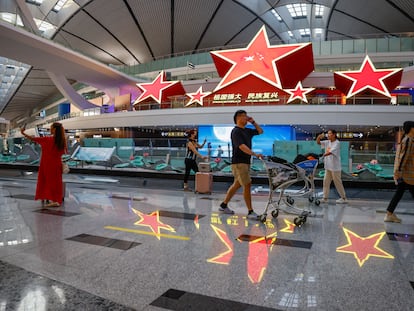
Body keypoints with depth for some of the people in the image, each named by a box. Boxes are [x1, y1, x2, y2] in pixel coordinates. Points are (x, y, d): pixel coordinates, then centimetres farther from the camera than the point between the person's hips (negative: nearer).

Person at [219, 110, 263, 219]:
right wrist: (255, 154, -33)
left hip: (246, 162, 9)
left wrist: (253, 122, 12)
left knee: (237, 184, 15)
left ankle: (223, 205, 26)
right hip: (238, 162, -9)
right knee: (247, 185, -9)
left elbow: (260, 131, 25)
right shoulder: (236, 131, -12)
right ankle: (250, 212, -2)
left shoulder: (247, 130, 14)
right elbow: (241, 146, -24)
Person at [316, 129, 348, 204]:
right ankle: (325, 198, 16)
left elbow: (330, 152, -25)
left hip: (335, 167, -7)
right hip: (328, 166, 8)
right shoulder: (327, 142, 7)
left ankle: (344, 198, 15)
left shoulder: (337, 143, -16)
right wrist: (319, 137, -11)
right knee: (326, 181, 9)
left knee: (337, 182, 2)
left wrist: (324, 154, -7)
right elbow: (318, 142, 9)